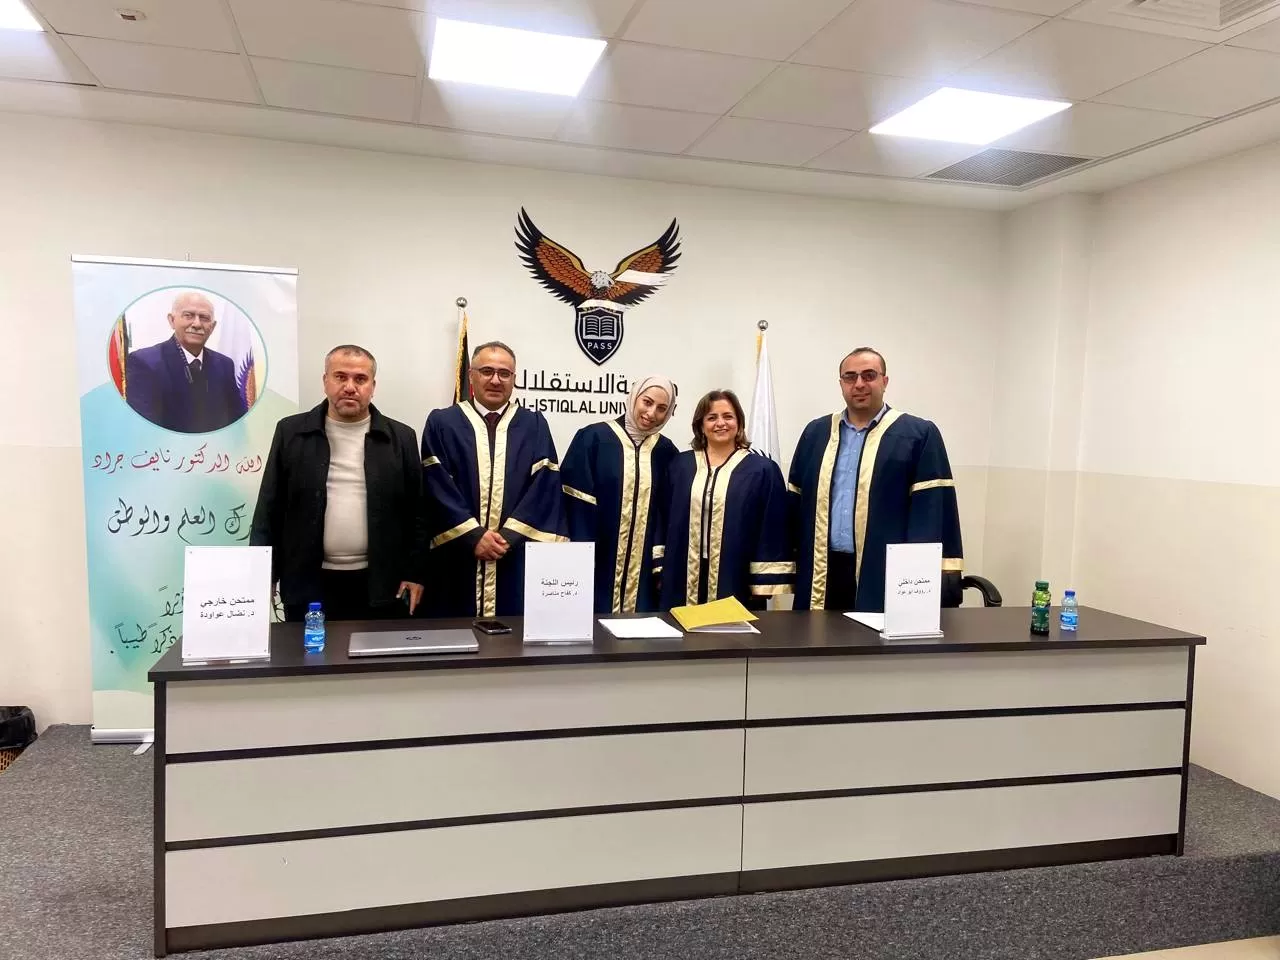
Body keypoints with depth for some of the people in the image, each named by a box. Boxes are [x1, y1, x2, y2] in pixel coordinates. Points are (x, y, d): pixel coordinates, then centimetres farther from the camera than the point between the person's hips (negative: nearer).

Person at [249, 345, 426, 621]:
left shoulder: (400, 438, 3)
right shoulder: (291, 432, 3)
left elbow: (416, 512, 4)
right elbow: (269, 510, 5)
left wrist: (414, 574, -1)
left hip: (380, 585, 0)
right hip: (309, 584, 0)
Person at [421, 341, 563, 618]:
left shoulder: (535, 426, 9)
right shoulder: (442, 423, 6)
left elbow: (545, 487, -2)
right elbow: (437, 487, -3)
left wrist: (509, 536, -13)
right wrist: (473, 535, -13)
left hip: (518, 559, 1)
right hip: (458, 558, 0)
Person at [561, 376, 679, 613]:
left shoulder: (665, 452, 7)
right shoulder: (593, 438, -5)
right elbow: (574, 505, -8)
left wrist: (663, 565, 3)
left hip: (643, 570, 3)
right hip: (596, 565, -3)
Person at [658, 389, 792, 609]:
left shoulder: (762, 470, -1)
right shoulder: (681, 465, 8)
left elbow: (772, 534, -4)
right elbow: (665, 521, 10)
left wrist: (765, 587, -8)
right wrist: (662, 569, 6)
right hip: (683, 581, 3)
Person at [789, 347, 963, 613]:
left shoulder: (920, 435, -1)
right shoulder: (816, 433, 12)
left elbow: (932, 514, -7)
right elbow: (796, 505, 12)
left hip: (886, 577, -3)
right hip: (822, 574, 4)